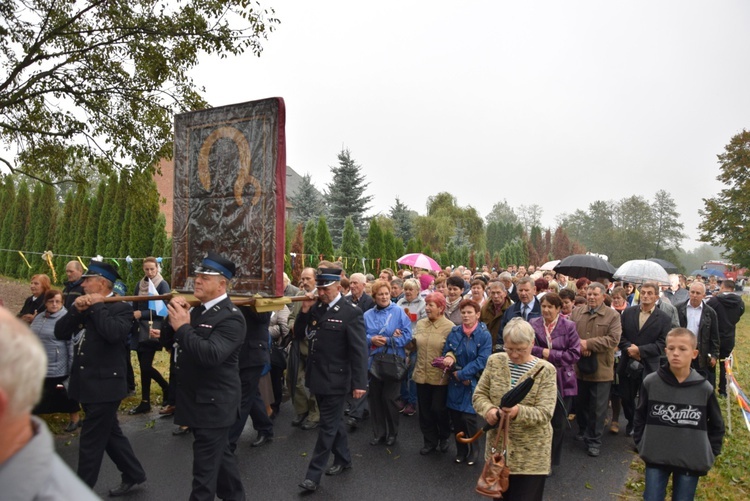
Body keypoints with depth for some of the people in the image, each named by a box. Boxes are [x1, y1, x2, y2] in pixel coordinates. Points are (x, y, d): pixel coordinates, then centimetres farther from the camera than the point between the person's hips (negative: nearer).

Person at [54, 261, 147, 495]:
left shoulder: (121, 308, -11)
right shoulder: (84, 306, 10)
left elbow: (113, 333, -30)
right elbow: (59, 333, 3)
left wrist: (97, 306, -19)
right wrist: (75, 310, -11)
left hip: (105, 385, -8)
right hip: (87, 384, 8)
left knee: (90, 441, 1)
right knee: (110, 433, 19)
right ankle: (134, 474, 34)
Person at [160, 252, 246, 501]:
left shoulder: (231, 317, -19)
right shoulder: (198, 309, 8)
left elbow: (211, 355, -31)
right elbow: (169, 339, 9)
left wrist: (183, 327, -27)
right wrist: (173, 318, -10)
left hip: (213, 405, -9)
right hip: (199, 400, 9)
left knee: (205, 470, 1)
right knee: (220, 454, 23)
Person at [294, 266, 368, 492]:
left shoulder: (351, 312, -15)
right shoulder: (316, 308, 4)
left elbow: (359, 351, -16)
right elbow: (299, 332, 9)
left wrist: (359, 382, -19)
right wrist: (305, 310, -7)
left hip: (335, 379, -7)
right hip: (318, 376, 7)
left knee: (327, 426, 4)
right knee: (334, 421, 20)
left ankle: (314, 474, 13)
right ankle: (343, 459, 37)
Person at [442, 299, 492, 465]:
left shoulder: (484, 335, -9)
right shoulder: (454, 332, 2)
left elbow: (482, 360, -15)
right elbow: (446, 353, 7)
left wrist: (461, 374, -16)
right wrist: (449, 360, -15)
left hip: (474, 383, -3)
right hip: (455, 382, 4)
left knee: (468, 417, -6)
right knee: (455, 416, 6)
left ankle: (473, 450, 20)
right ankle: (461, 450, 27)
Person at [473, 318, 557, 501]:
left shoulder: (545, 370, -11)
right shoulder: (495, 361, -1)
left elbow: (545, 413, -17)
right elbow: (479, 395, 2)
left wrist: (519, 412, -35)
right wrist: (488, 409, -20)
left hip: (531, 455, -3)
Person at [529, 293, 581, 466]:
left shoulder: (569, 326, -2)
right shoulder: (533, 324, 0)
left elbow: (575, 353, -8)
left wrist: (550, 354, -12)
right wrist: (542, 352, -20)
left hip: (562, 382, 0)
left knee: (558, 424, 11)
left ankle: (552, 461, 29)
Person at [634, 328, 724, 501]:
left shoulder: (705, 389, -7)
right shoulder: (650, 382, -8)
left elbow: (716, 425, 8)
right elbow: (640, 417, 5)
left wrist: (710, 454, 5)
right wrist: (641, 445, 2)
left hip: (692, 461, 0)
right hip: (655, 458, 0)